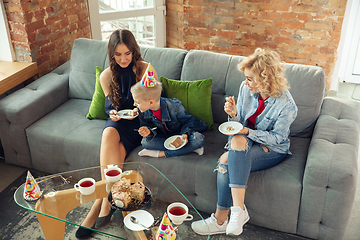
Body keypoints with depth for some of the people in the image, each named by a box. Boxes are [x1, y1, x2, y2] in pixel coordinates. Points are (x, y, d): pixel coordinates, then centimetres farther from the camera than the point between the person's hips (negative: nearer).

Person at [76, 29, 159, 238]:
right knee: (109, 134, -34)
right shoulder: (106, 76, 3)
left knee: (116, 152, -30)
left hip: (140, 122, -3)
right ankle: (109, 200, -28)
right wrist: (113, 113, -11)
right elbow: (109, 104, 12)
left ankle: (100, 204, -19)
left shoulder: (145, 69, -7)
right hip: (118, 121, 3)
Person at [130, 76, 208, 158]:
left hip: (179, 134, -2)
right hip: (163, 136, 3)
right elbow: (149, 126, -4)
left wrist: (185, 134, -32)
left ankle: (161, 153, -28)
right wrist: (148, 131, -29)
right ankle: (189, 148, -30)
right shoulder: (143, 111, -16)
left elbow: (187, 121, -13)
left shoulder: (174, 107, -27)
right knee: (145, 142, -30)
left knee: (199, 139, -33)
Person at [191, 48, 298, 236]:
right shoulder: (246, 88, -6)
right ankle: (238, 209, -30)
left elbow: (276, 137, -13)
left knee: (226, 161, -29)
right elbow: (240, 124, 3)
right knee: (237, 140, -33)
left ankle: (221, 220, -18)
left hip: (272, 149, -5)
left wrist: (248, 132, -25)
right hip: (245, 138, 5)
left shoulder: (286, 105, -20)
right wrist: (233, 115, -20)